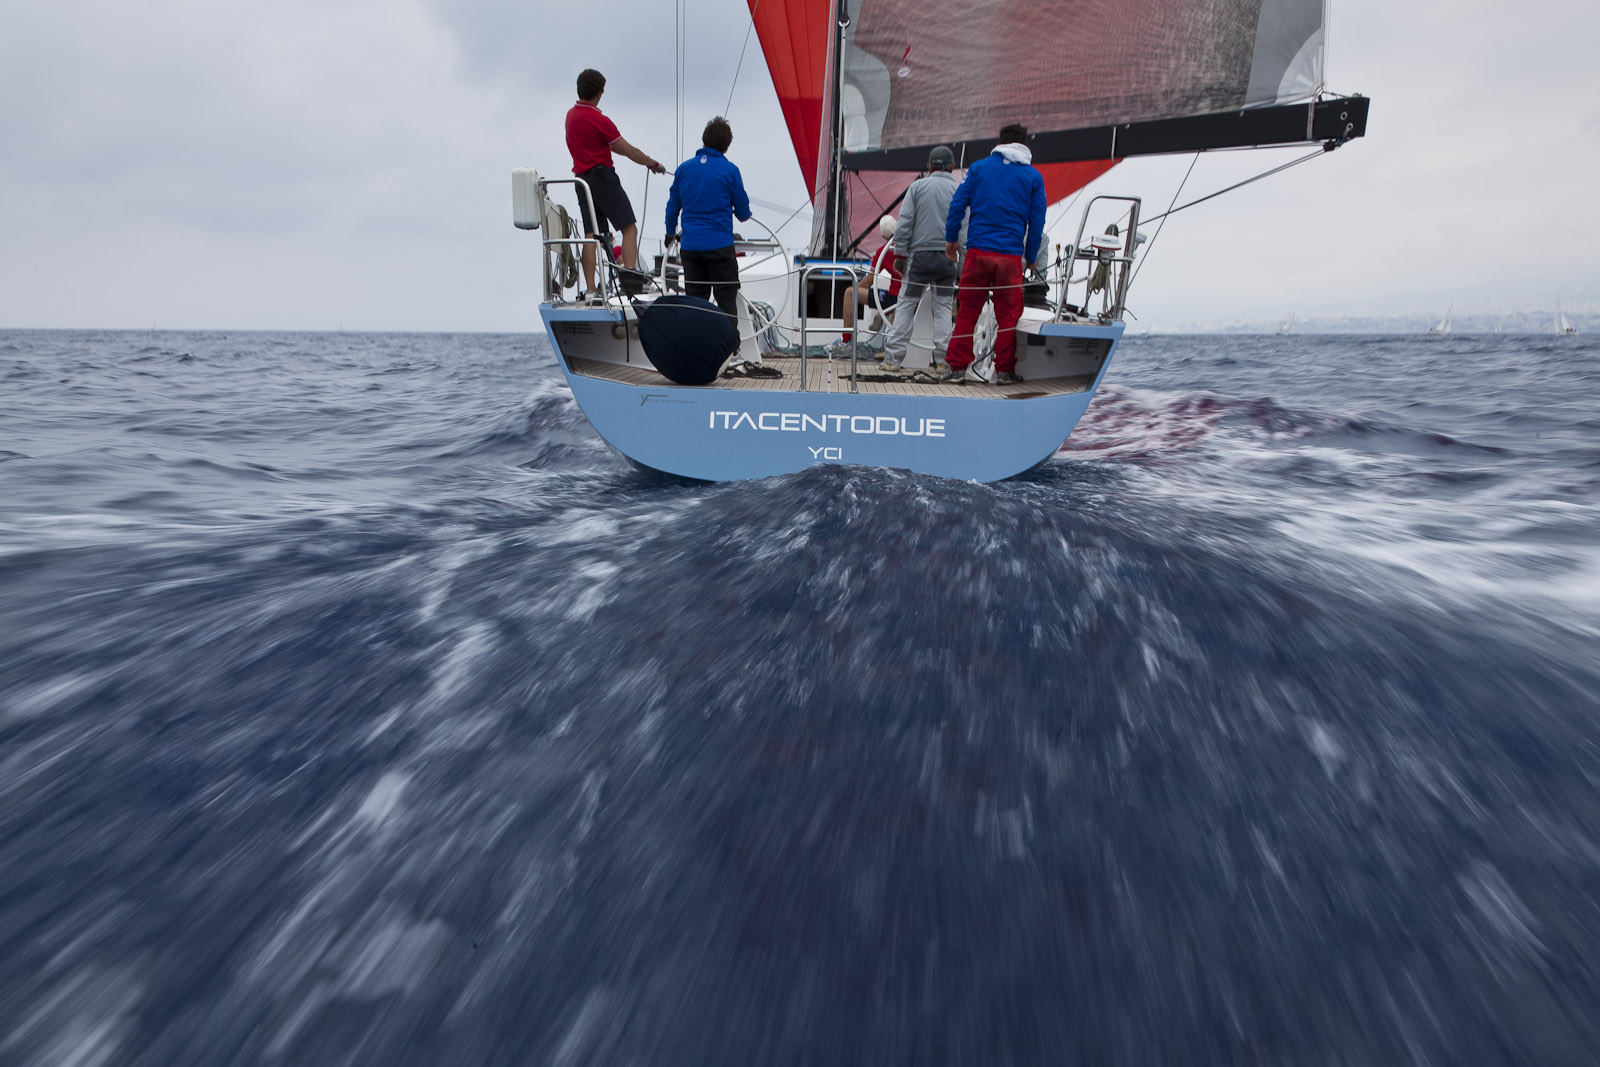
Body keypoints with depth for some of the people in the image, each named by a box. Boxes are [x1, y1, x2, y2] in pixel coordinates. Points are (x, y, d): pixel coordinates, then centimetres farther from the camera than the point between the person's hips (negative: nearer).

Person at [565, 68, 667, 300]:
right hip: (603, 177, -8)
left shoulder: (571, 114, 15)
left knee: (591, 234, 5)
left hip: (582, 178, 8)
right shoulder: (599, 120, -12)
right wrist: (653, 164, 7)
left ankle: (591, 288, 1)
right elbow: (628, 151, -9)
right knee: (629, 228, -3)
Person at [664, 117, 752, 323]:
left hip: (690, 246, 4)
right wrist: (742, 214, 27)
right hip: (720, 245, -4)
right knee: (726, 300, 1)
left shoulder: (684, 168, 7)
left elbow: (672, 207, 14)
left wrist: (670, 233, 31)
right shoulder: (730, 170, -4)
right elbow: (743, 213, 2)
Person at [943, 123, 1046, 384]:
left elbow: (957, 204, 4)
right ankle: (1004, 370, 8)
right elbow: (1037, 221, 8)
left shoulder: (979, 167, 9)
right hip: (1010, 255, 0)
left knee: (967, 312, 5)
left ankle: (957, 367, 4)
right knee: (1008, 315, 6)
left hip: (978, 251, 1)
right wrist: (1031, 257, 17)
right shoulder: (1033, 176, 9)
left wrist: (950, 239, 14)